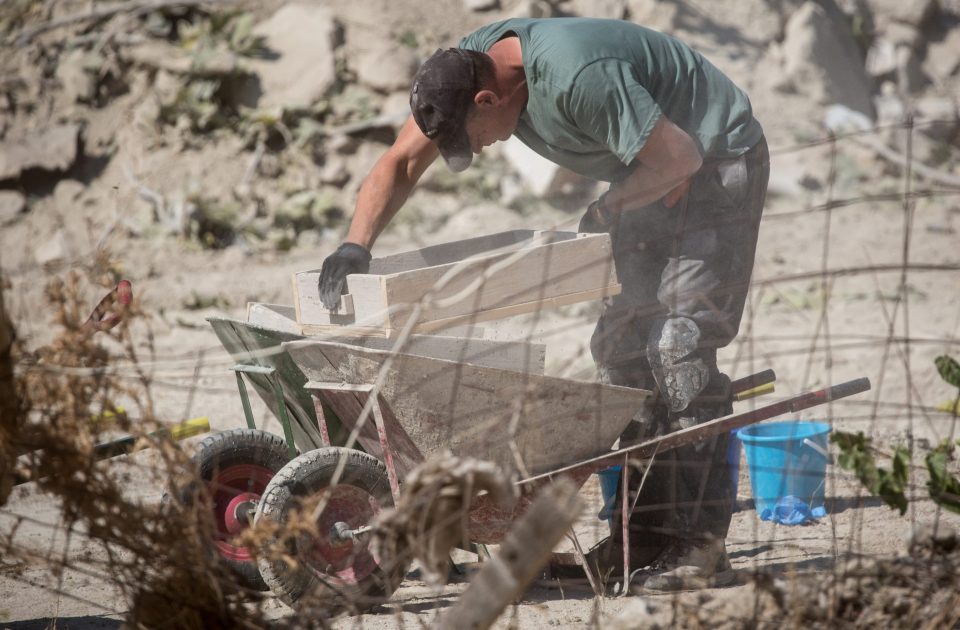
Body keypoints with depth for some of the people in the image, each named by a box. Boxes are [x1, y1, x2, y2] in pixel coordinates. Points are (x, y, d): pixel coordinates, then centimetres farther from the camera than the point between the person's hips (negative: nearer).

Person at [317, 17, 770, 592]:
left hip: (717, 160, -9)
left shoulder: (578, 77, -34)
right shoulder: (466, 65, -7)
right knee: (623, 344, 3)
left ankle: (700, 547, -15)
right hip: (656, 173, 9)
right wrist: (355, 247, -14)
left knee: (679, 344, -16)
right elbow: (400, 163, 0)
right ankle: (645, 537, 5)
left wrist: (606, 210, -14)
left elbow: (678, 157, -29)